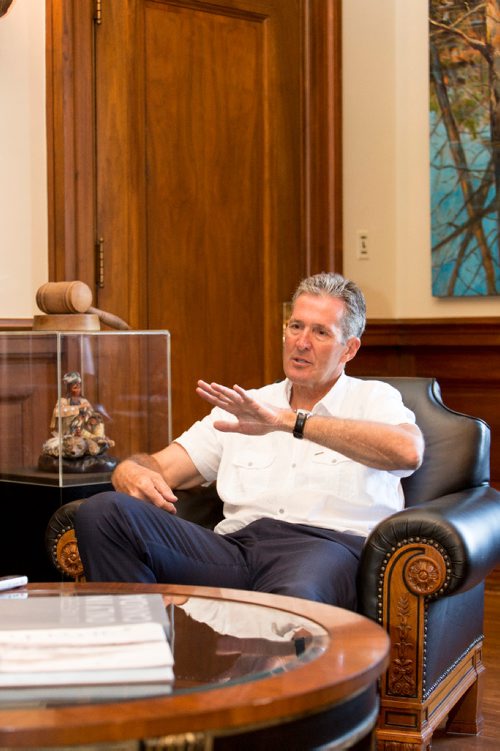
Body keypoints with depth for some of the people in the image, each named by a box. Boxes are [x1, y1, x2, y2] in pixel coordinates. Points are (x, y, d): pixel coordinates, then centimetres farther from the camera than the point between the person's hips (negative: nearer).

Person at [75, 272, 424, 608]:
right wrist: (132, 472, -5)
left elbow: (408, 451, -12)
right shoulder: (243, 407, 27)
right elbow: (158, 466, 23)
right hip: (237, 544, 6)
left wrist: (288, 420, -18)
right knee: (103, 512, -18)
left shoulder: (374, 399, 14)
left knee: (294, 596, -45)